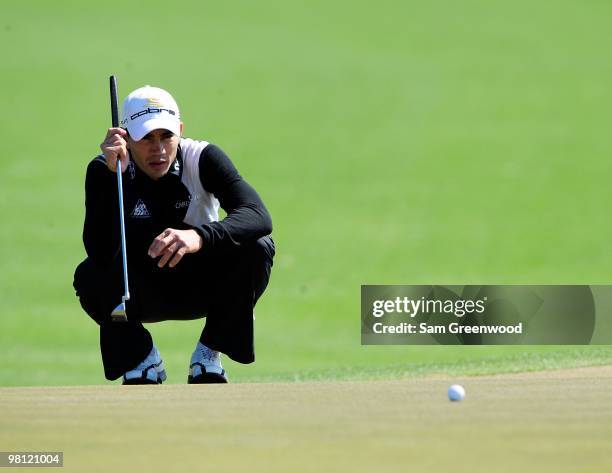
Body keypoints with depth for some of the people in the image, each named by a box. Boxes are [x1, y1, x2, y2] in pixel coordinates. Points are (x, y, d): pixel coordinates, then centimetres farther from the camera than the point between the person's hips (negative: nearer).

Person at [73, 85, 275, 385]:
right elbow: (101, 253, -32)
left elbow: (259, 216, -36)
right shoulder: (103, 171, -19)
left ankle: (207, 357, -7)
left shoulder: (203, 159, -19)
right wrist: (114, 176, -42)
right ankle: (142, 361, -2)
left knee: (258, 247, -27)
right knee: (89, 276, -31)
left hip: (202, 288, 0)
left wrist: (199, 236, -55)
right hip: (142, 293, 0)